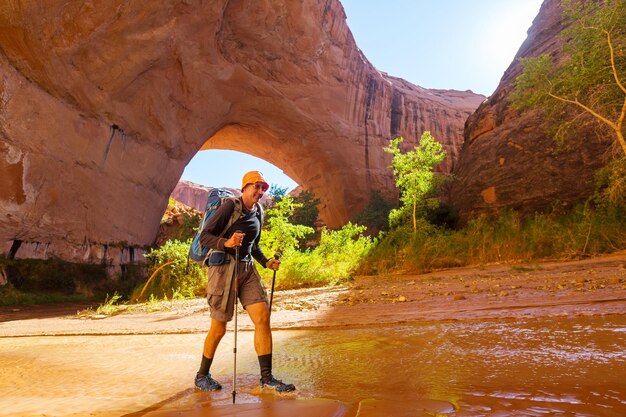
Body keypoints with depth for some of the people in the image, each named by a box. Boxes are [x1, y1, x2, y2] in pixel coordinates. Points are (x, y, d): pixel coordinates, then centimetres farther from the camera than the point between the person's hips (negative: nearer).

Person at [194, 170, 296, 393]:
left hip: (247, 269, 6)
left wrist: (266, 262, 9)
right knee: (219, 328, 3)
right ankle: (202, 376, 27)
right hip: (224, 268, -6)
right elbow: (204, 236, -12)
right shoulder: (230, 206, -9)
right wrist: (226, 243, -30)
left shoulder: (258, 212, 12)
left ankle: (267, 377, 7)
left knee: (263, 318, -5)